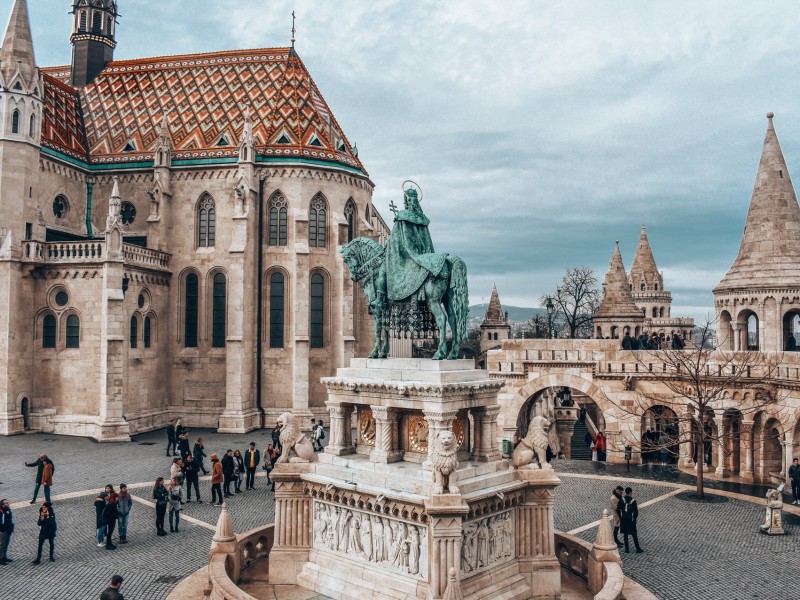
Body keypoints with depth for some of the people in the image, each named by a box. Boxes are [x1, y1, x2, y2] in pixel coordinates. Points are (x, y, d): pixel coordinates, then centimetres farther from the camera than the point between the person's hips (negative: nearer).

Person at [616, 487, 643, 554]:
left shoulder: (621, 500, -5)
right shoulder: (633, 501, -15)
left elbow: (618, 510, -2)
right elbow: (636, 512, -10)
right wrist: (634, 518, 8)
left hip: (623, 520, 3)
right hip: (631, 520, -3)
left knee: (625, 534, 12)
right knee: (634, 535, 9)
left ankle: (627, 549, 15)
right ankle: (638, 549, 17)